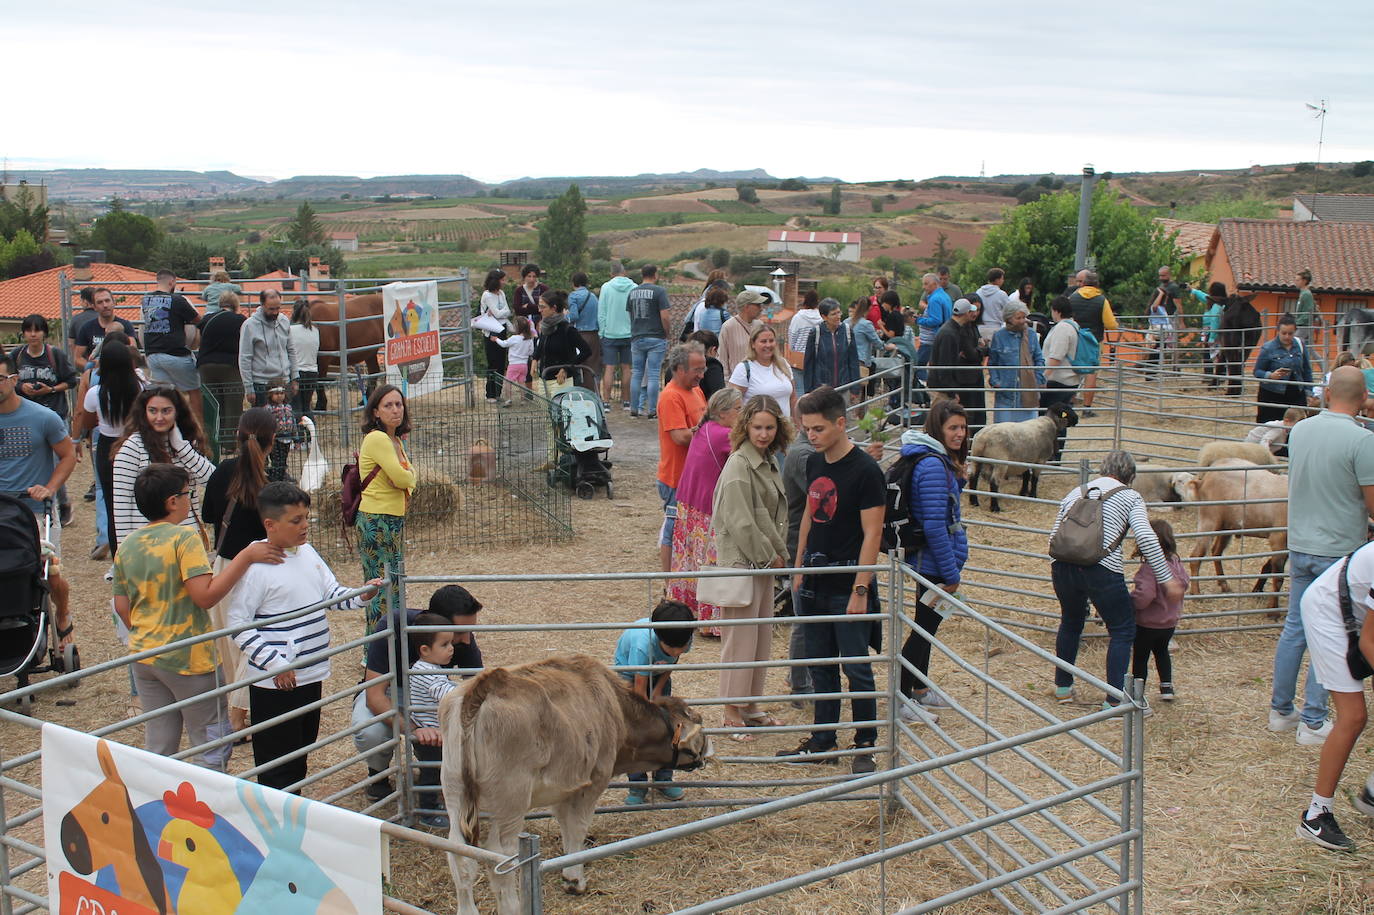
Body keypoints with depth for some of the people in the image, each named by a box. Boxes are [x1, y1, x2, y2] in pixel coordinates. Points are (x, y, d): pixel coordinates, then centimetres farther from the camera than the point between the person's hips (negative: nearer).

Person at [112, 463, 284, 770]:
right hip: (189, 659, -7)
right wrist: (246, 557, -21)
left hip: (143, 656, 7)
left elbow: (121, 607, 9)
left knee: (158, 748, 15)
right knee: (213, 745, 6)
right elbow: (206, 596, -23)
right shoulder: (184, 538, -15)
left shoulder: (127, 546, 5)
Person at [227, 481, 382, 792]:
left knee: (301, 754, 20)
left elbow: (331, 594, 13)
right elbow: (237, 624, -18)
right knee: (277, 761, 1)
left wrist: (361, 595, -8)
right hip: (275, 683, -8)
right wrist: (275, 665, -21)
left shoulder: (307, 553, 5)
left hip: (312, 675, 8)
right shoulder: (256, 567, -18)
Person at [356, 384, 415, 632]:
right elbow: (401, 477, -22)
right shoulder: (377, 439, -15)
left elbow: (409, 479, 17)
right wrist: (409, 475, 1)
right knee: (384, 584, -7)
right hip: (377, 520, -9)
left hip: (394, 519, 9)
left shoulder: (396, 440, 14)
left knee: (391, 582, 13)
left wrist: (406, 485, -6)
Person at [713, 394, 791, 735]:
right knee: (740, 636, -3)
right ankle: (732, 711, 6)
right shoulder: (739, 464, -17)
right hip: (741, 560, -9)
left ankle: (751, 704, 26)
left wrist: (779, 552, 7)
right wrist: (769, 556, -13)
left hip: (764, 561, 9)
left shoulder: (770, 461, 11)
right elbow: (740, 522, -20)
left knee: (762, 635, 15)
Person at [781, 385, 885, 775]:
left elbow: (872, 534, -16)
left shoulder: (865, 471, -15)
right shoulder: (814, 463, 8)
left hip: (848, 586, -7)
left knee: (857, 669, 0)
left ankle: (865, 746, 13)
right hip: (816, 582, 7)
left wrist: (860, 589, -18)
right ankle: (823, 742, 24)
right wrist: (799, 566, 16)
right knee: (821, 667, 14)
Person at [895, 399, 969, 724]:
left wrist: (958, 480, 1)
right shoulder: (933, 466, -23)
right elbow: (935, 526, -25)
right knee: (924, 626, 0)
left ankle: (920, 690, 34)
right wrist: (951, 574, -20)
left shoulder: (940, 461, 7)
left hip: (928, 562, 10)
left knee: (927, 625, 20)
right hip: (934, 563, -10)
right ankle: (901, 700, 9)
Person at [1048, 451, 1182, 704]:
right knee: (1123, 631, 10)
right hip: (1102, 570, -5)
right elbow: (1146, 538, -4)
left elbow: (1054, 534, 20)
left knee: (1071, 622, 28)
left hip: (1062, 566, 5)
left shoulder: (1076, 492, 23)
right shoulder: (1130, 497, 10)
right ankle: (1116, 700, 6)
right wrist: (1167, 580, -4)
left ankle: (1062, 687, 37)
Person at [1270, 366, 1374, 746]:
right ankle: (1313, 722, 8)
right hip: (1340, 551, -6)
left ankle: (1280, 710, 23)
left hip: (1299, 545, 6)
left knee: (1294, 629, 15)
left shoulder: (1299, 430, 2)